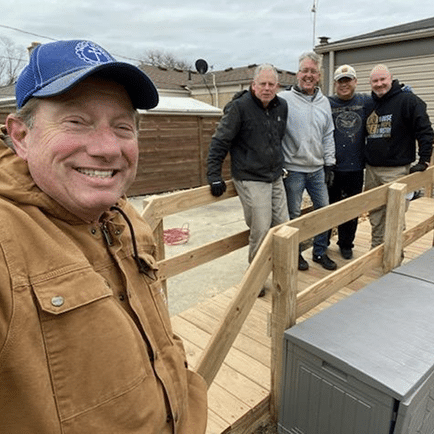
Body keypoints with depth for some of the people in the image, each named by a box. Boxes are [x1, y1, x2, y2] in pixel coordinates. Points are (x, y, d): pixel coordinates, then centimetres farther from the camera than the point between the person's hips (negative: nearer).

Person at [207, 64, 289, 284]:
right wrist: (214, 175, -14)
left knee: (283, 226, 9)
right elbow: (220, 142, -12)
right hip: (250, 180, -7)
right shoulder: (239, 106, -13)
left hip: (275, 177, 7)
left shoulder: (281, 106, 7)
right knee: (261, 231, -6)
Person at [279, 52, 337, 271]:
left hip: (317, 169, 6)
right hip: (293, 170, -5)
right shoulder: (284, 99, -8)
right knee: (293, 214, 6)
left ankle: (320, 251, 29)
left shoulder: (324, 102, 11)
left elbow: (328, 136, 15)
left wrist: (329, 164, 10)